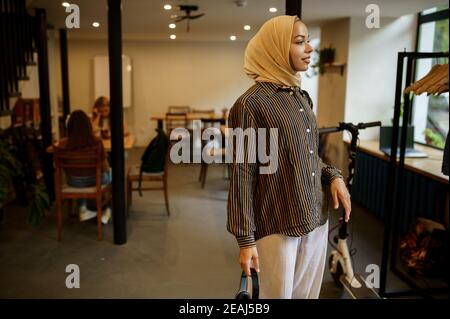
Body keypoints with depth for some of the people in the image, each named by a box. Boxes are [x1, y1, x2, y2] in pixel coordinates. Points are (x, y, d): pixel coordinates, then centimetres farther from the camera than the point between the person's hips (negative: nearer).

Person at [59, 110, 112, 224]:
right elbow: (105, 168, -13)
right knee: (111, 173, 29)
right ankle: (107, 210, 29)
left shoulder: (63, 144, -16)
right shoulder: (96, 142, -22)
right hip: (95, 180, -2)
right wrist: (105, 169, 10)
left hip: (74, 182, 3)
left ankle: (83, 209, 31)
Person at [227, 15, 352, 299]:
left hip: (317, 220, 7)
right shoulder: (251, 103, -14)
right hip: (278, 227, -7)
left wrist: (334, 176, 0)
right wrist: (245, 239, -13)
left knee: (308, 294, 18)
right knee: (278, 294, 9)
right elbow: (242, 176, -13)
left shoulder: (302, 97, 9)